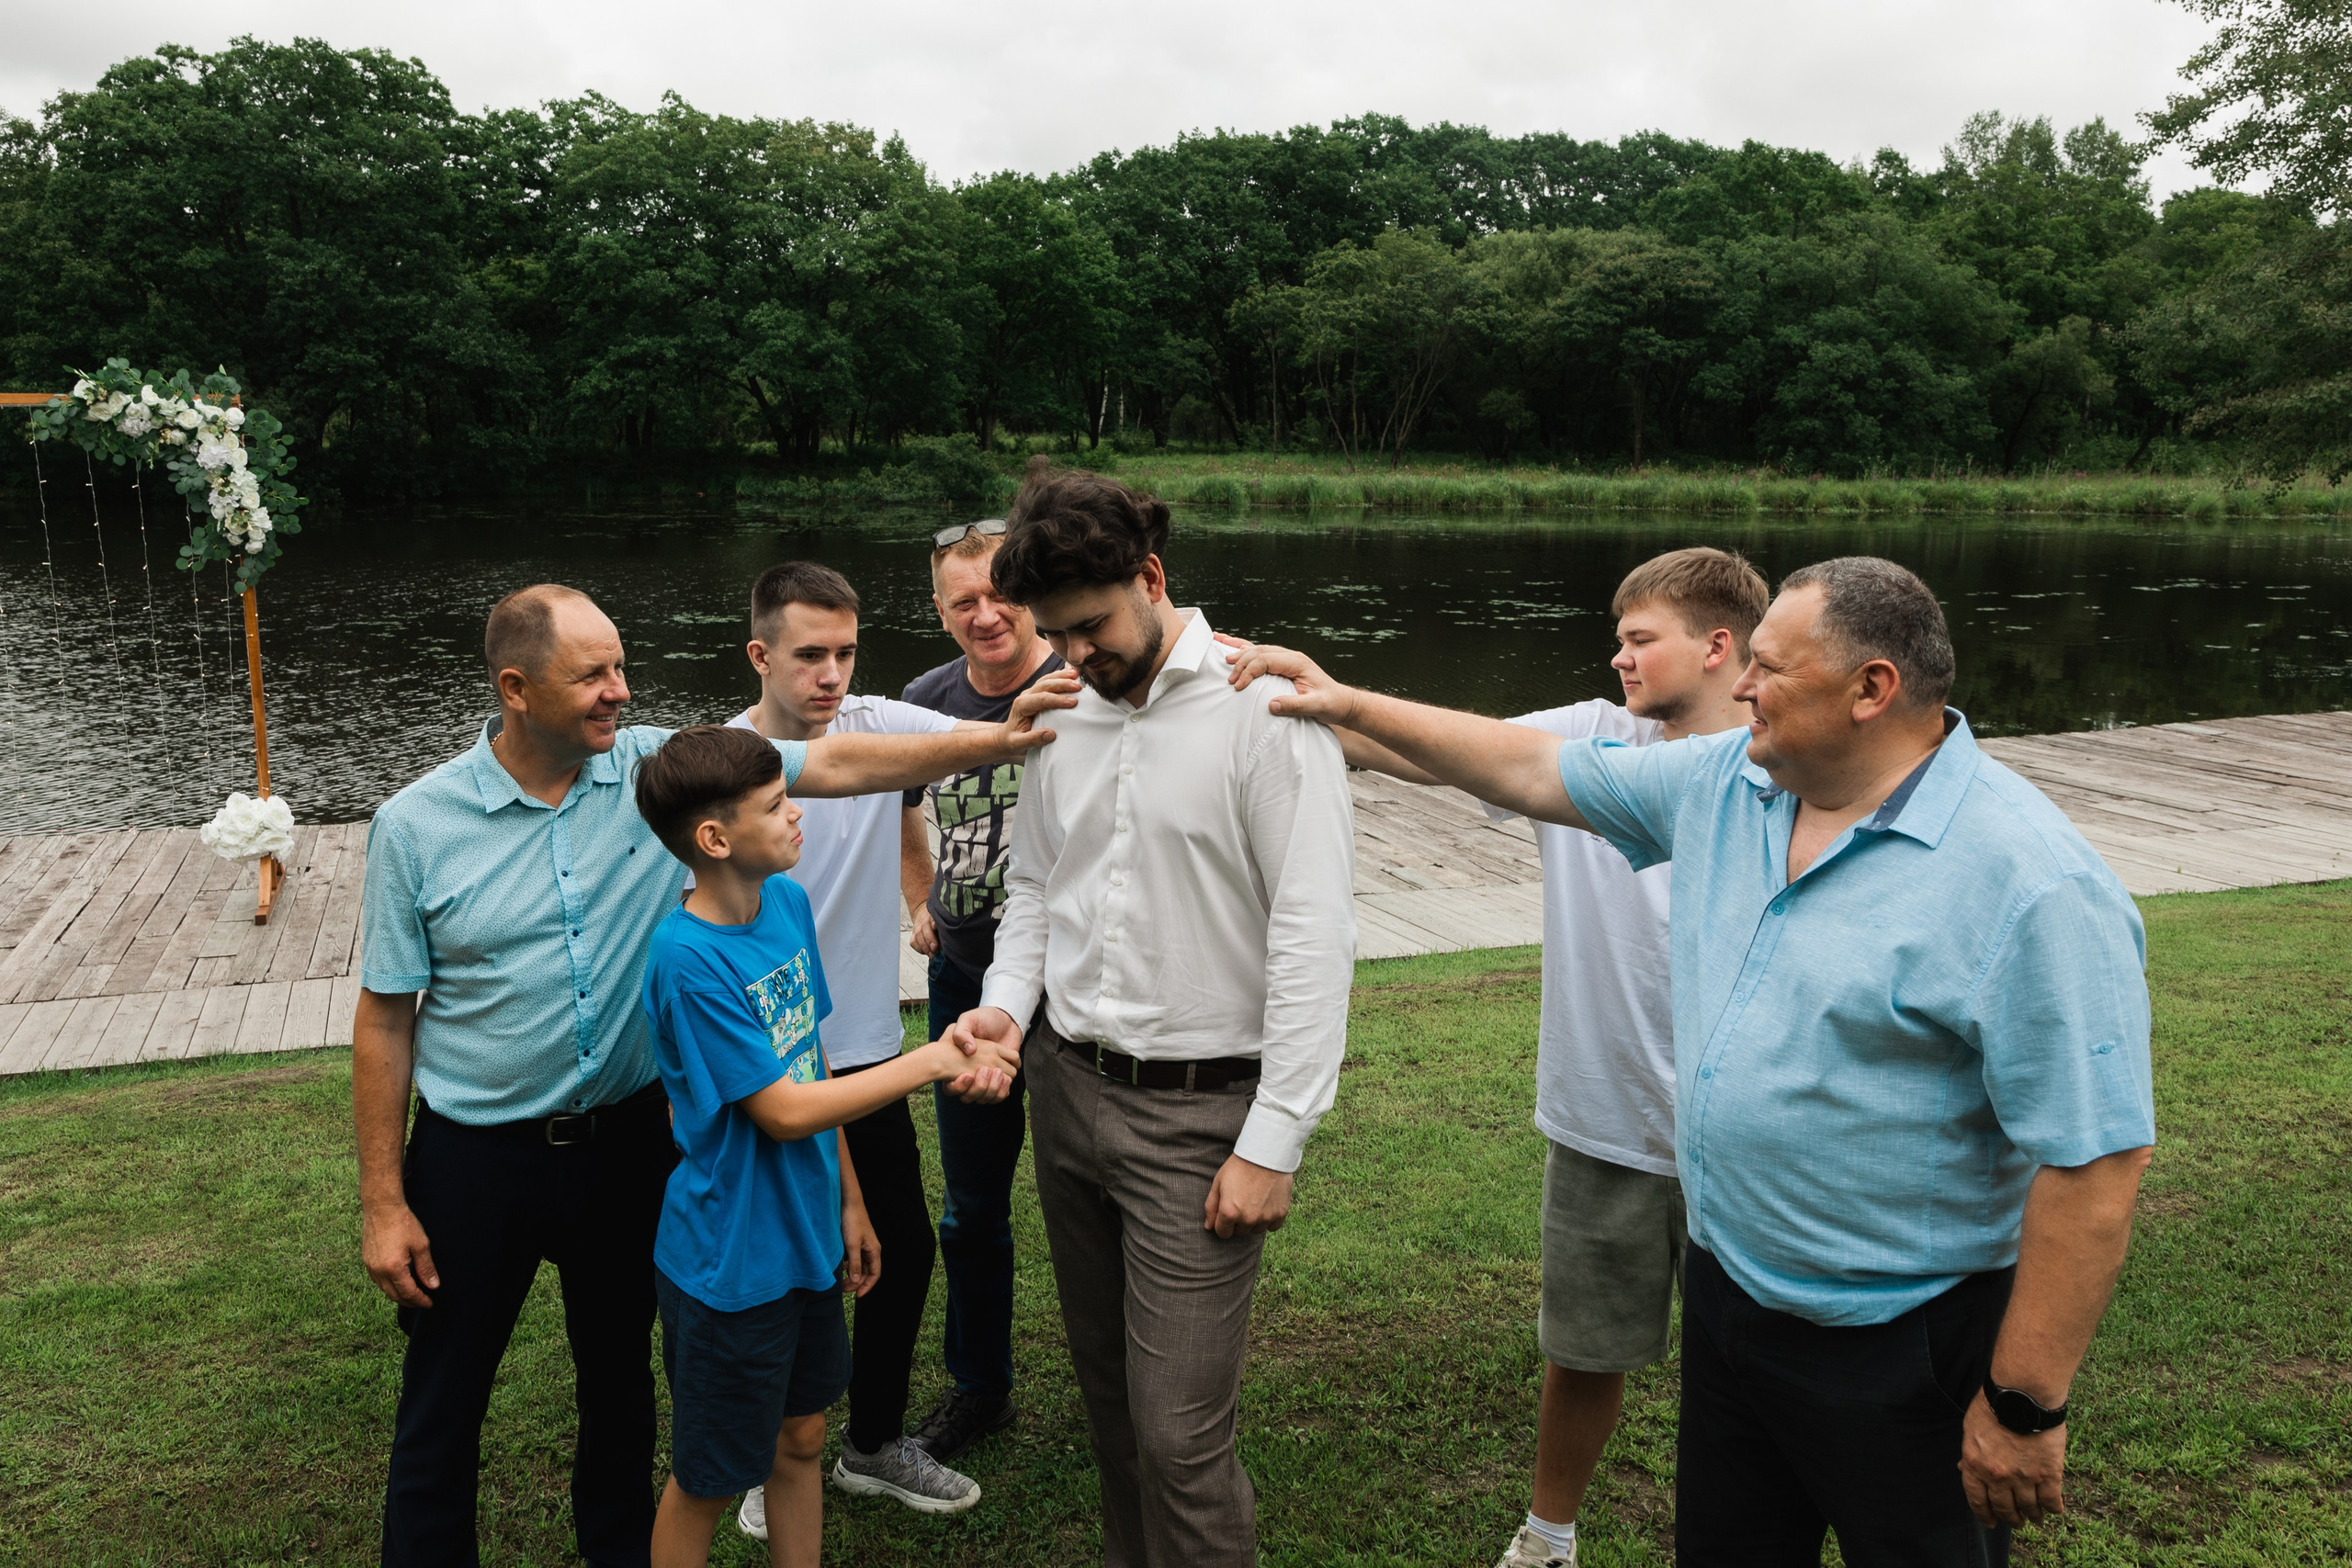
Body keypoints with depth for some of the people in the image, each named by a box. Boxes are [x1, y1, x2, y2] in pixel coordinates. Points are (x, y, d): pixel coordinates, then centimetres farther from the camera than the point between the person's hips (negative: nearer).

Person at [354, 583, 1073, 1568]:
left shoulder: (660, 768, -8)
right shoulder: (416, 826, -11)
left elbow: (833, 766, -9)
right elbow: (384, 1021, -6)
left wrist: (999, 739, -17)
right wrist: (383, 1205, -6)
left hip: (628, 1140, 2)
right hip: (477, 1159, -2)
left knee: (620, 1379, 21)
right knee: (441, 1411, 11)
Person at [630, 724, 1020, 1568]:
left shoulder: (789, 902, -2)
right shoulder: (686, 956, -26)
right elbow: (784, 1111, -24)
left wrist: (849, 1202, 12)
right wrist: (929, 1063, -19)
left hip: (805, 1237, 7)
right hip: (729, 1264, -7)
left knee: (801, 1438, 22)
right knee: (708, 1481, 13)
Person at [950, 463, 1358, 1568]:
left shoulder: (1264, 709, -13)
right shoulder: (1063, 712, 7)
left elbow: (1314, 936, -15)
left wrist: (1273, 1143, -16)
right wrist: (1005, 1003, -1)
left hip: (1199, 1113, -6)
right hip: (1066, 1090, 6)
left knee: (1179, 1432, -5)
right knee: (1107, 1389, 18)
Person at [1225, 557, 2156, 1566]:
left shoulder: (2034, 884, -23)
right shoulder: (1725, 783, -1)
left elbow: (2096, 1157, -22)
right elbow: (1532, 769, 9)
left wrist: (2024, 1408, -19)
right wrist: (1348, 706, 9)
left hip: (1904, 1350, -6)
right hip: (1727, 1290, 7)